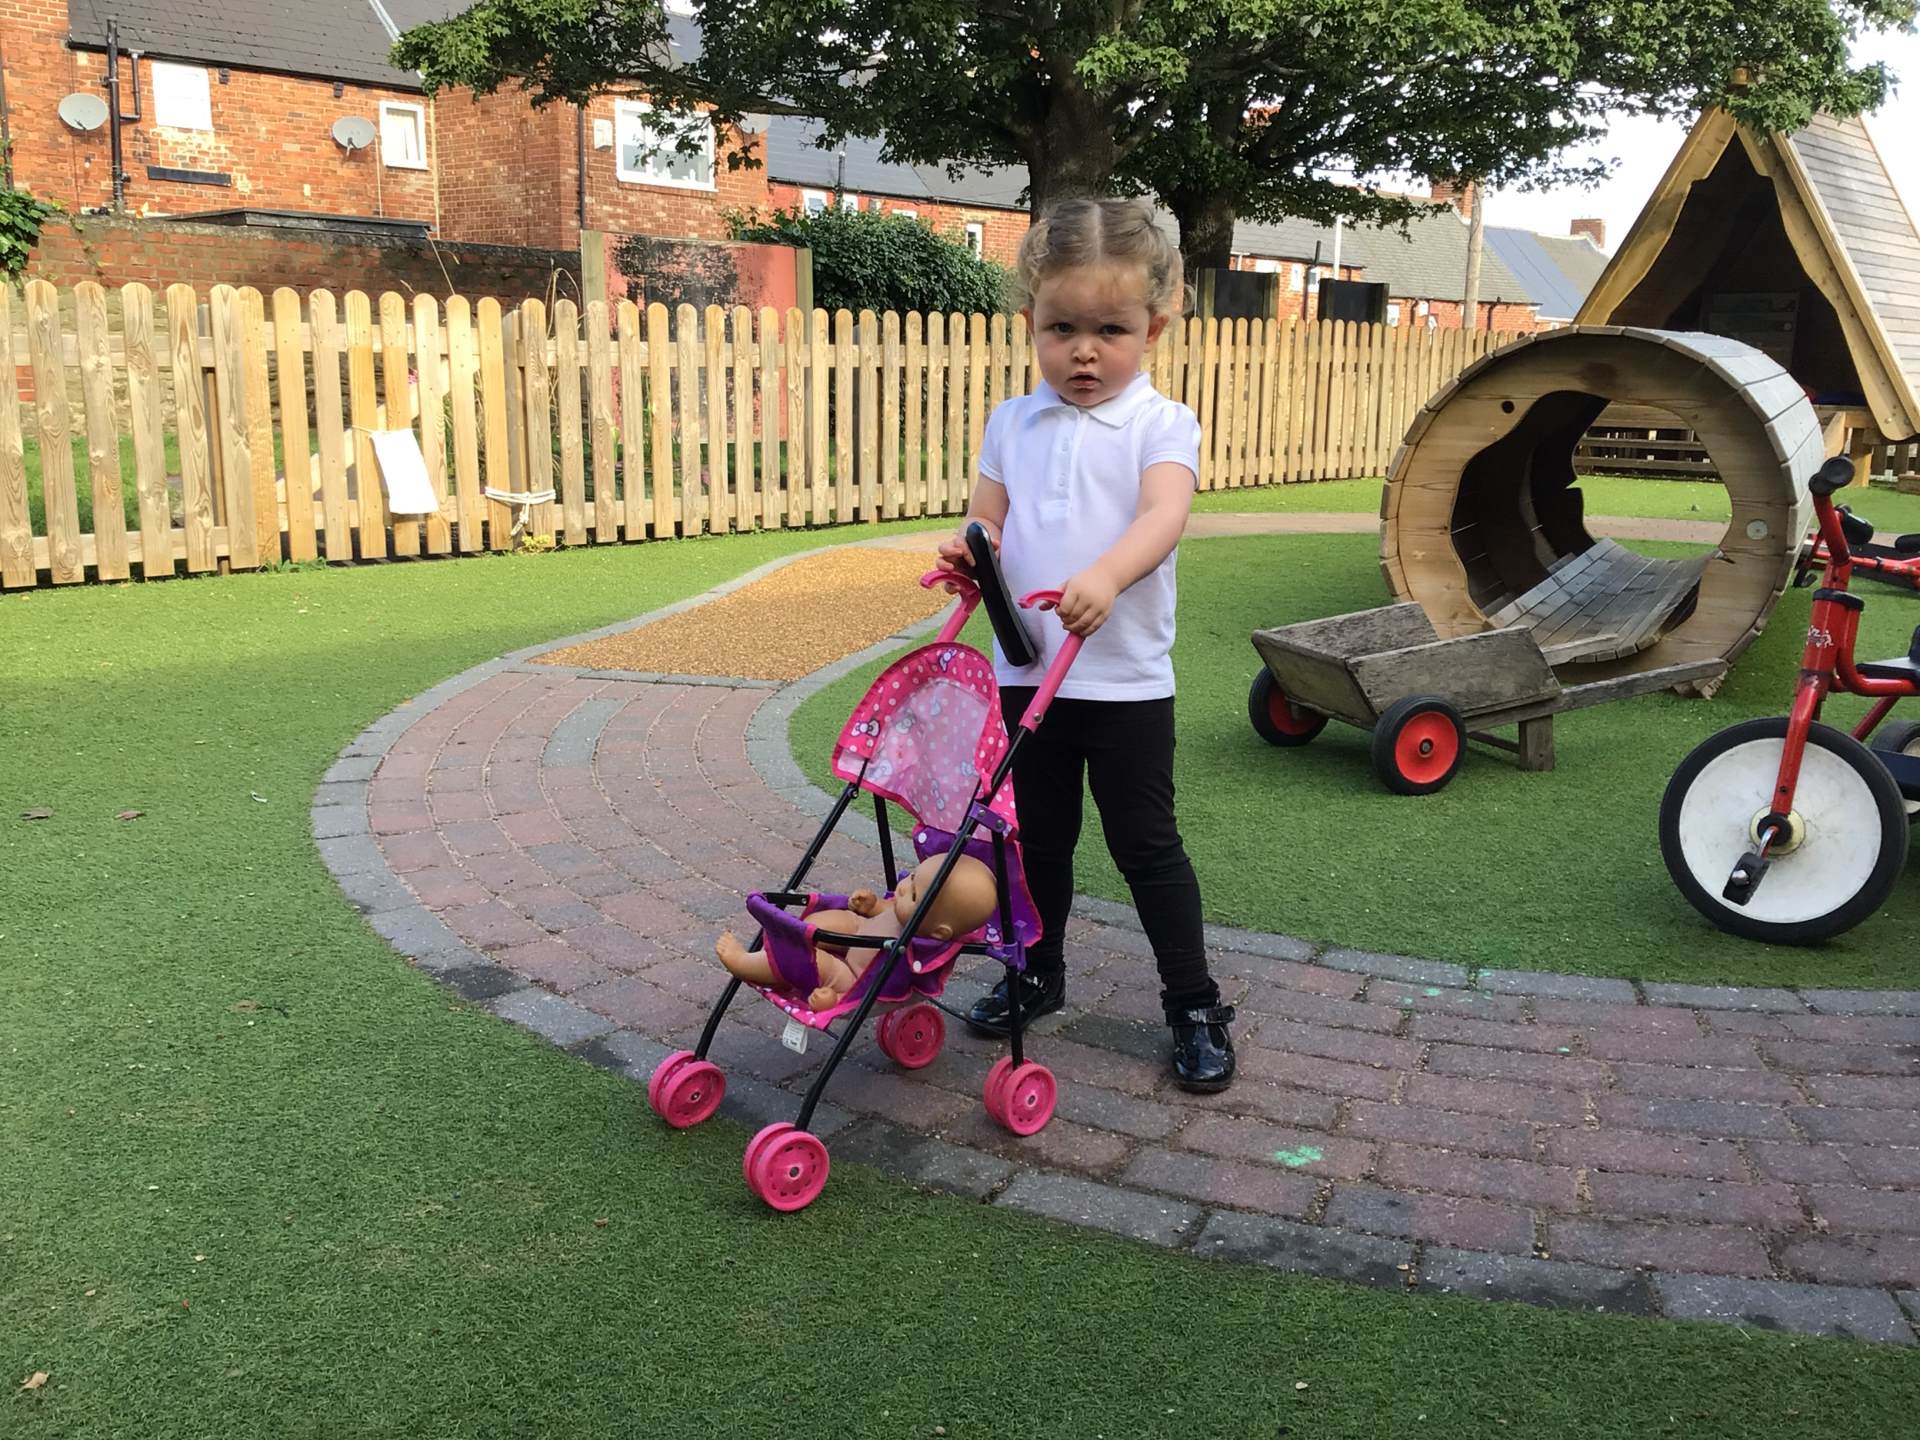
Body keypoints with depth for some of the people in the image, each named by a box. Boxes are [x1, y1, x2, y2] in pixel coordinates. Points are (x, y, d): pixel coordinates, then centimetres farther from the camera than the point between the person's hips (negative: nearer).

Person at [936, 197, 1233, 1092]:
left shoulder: (1161, 424, -6)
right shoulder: (1013, 424, 8)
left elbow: (1164, 516, -24)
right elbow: (988, 521, 9)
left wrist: (1104, 576, -43)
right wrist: (969, 550, -16)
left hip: (1124, 677, -4)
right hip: (1025, 671, 4)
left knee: (1146, 846, 3)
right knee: (1037, 837, 17)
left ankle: (1196, 1008, 17)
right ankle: (1037, 975, 37)